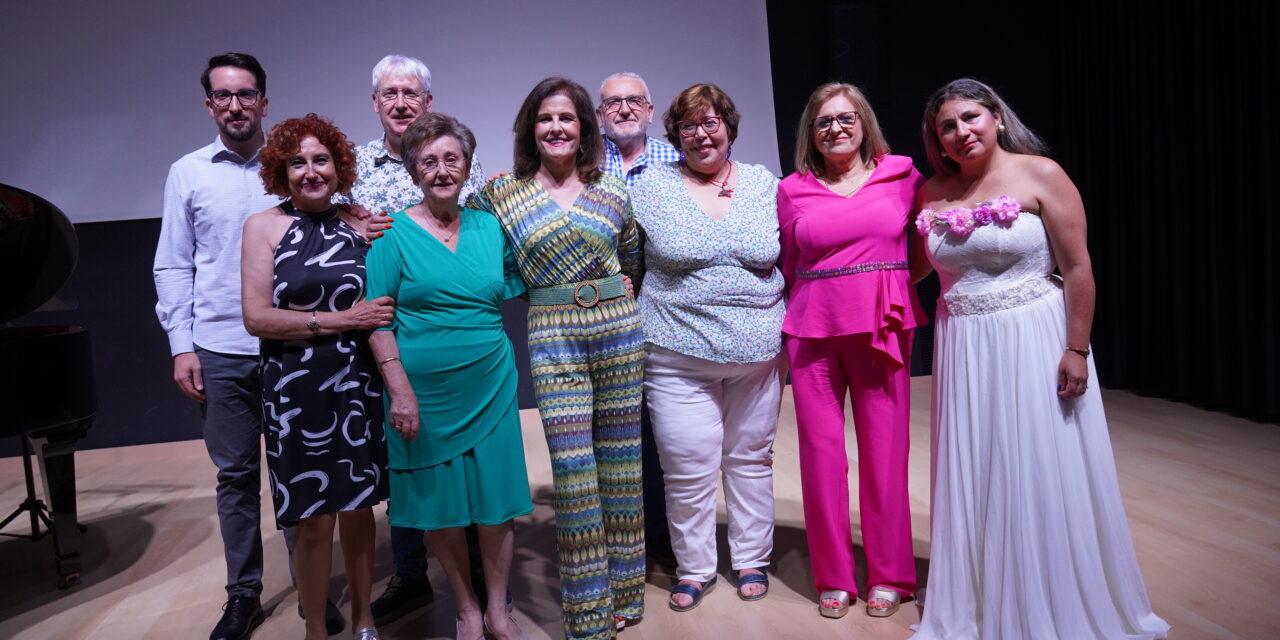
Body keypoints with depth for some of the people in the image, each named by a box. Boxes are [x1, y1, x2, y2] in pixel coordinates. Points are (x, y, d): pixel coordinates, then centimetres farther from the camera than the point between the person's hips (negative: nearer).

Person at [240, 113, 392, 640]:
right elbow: (256, 318, -9)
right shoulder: (264, 226, -1)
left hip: (358, 387, 3)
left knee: (358, 508, 12)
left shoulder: (359, 225, 6)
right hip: (297, 393, -2)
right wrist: (339, 320, -15)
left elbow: (382, 304, 12)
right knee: (314, 521, 3)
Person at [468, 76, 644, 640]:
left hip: (620, 327, 2)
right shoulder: (501, 193, 4)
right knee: (573, 471, -6)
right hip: (553, 338, -2)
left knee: (622, 462, 8)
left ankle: (623, 591, 25)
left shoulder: (612, 192, 8)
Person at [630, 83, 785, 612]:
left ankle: (752, 559, 32)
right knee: (688, 467, 1)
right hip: (679, 354, -2)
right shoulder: (652, 186, 1)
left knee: (751, 457, 14)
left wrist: (788, 330, 6)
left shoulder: (764, 185, 6)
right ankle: (694, 568, 23)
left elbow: (791, 260, 9)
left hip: (757, 351, 2)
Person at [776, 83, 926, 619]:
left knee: (884, 450, 4)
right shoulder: (792, 191, 6)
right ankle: (833, 577, 21)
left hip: (883, 327, 0)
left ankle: (889, 574, 22)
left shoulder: (901, 175, 4)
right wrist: (801, 311, 10)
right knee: (821, 450, 4)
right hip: (813, 331, 1)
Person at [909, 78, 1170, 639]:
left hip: (1035, 341, -4)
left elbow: (1077, 267, -8)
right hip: (963, 350, 4)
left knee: (1043, 478, 3)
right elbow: (913, 265, 13)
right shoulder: (932, 194, 6)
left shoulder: (1040, 174, -5)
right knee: (973, 481, 11)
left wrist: (1077, 349, -12)